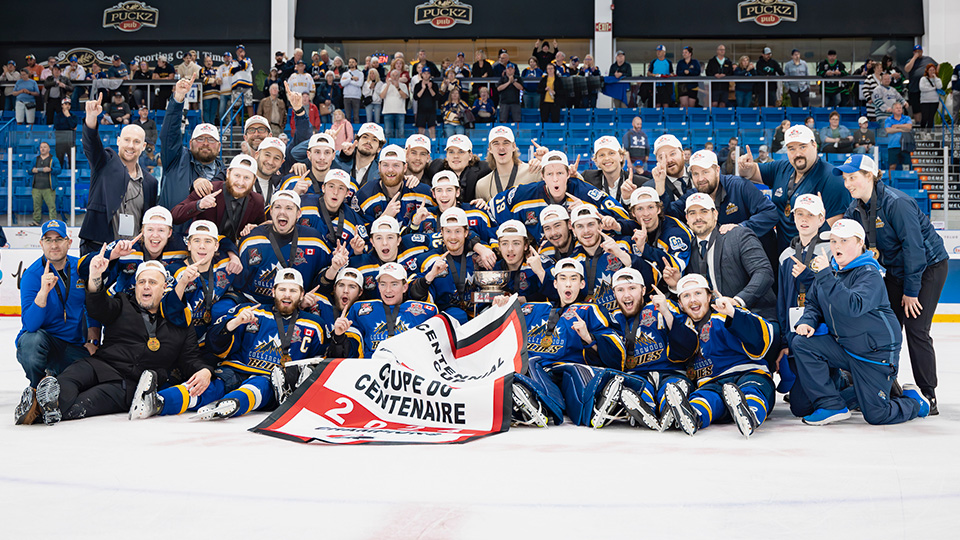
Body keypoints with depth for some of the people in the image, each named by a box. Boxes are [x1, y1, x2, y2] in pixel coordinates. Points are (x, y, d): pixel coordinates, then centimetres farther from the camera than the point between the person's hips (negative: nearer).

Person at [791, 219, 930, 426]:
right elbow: (813, 303, 13)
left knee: (876, 415, -7)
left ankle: (914, 401, 29)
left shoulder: (869, 273, -19)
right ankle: (831, 406, -7)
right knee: (802, 343, -17)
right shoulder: (830, 269, 4)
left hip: (877, 352, -6)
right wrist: (807, 322, -9)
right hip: (842, 345, 6)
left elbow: (854, 306, -37)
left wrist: (826, 276, -40)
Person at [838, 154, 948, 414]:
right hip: (896, 270, 8)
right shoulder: (855, 208, -2)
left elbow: (913, 246, -25)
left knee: (916, 329, -12)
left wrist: (911, 291, -21)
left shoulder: (896, 203, -26)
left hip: (928, 267, -8)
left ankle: (928, 395, -2)